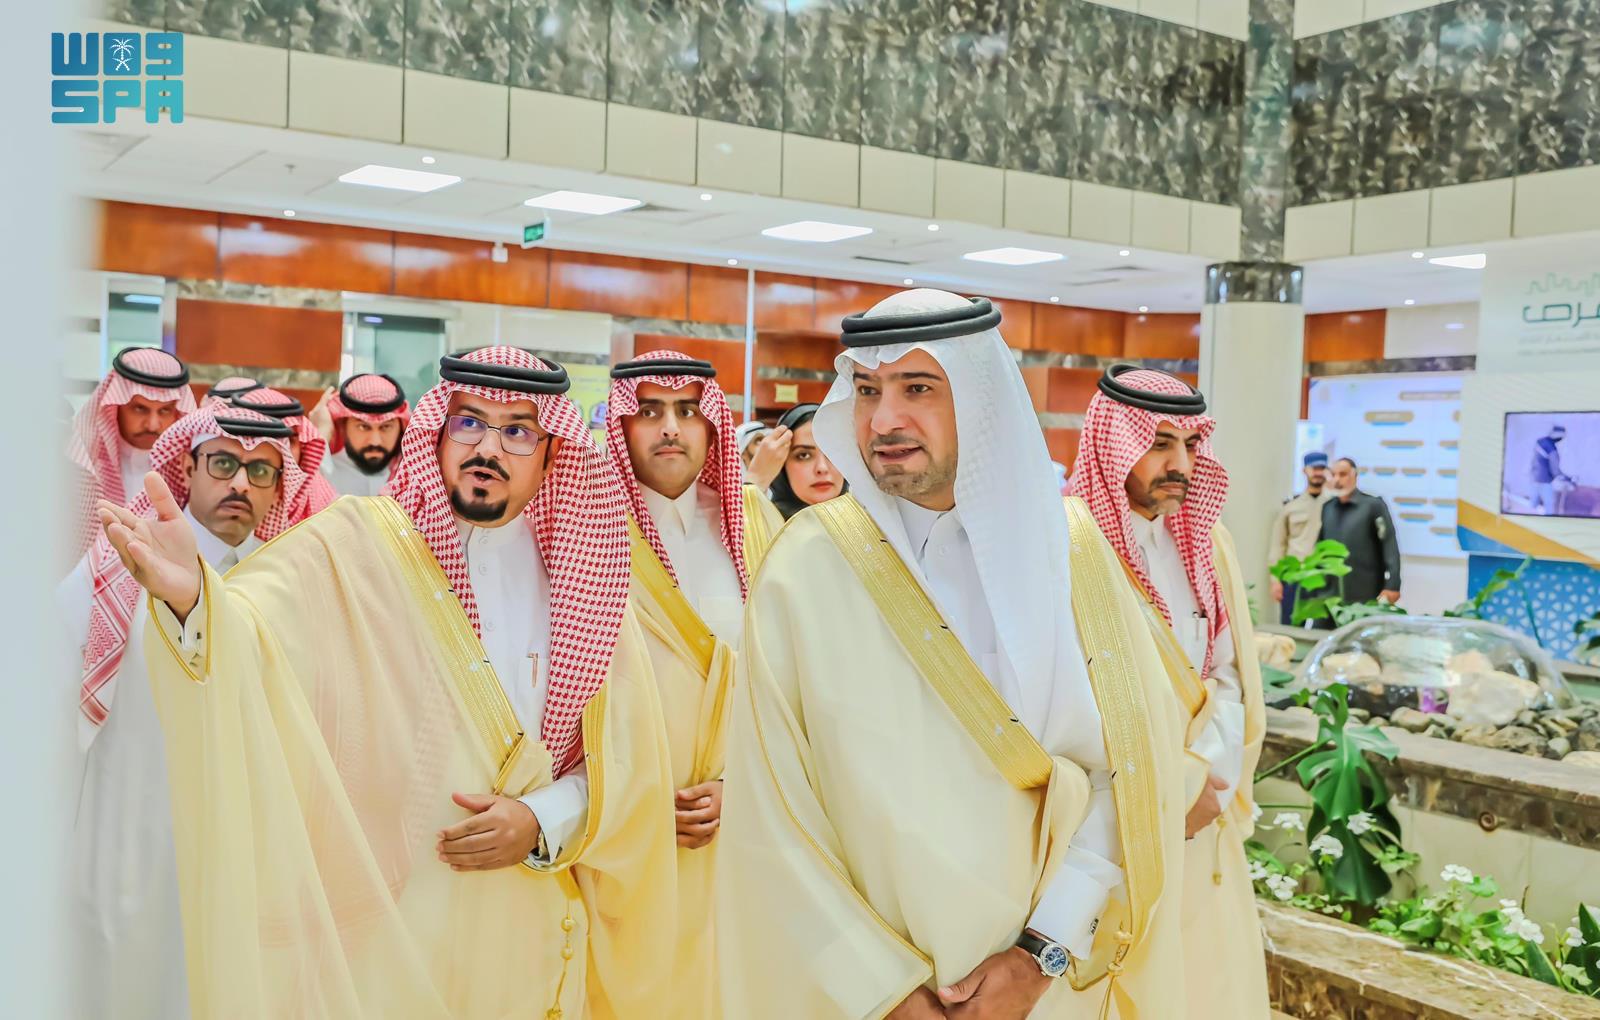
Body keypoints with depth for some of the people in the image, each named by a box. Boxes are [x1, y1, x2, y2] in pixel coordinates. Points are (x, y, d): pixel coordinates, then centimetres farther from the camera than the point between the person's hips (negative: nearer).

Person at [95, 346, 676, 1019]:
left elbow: (628, 755, 2)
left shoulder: (578, 574, 1)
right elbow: (247, 634, -27)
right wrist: (188, 596, -48)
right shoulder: (351, 545, -9)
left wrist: (543, 822, -14)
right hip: (379, 932, -3)